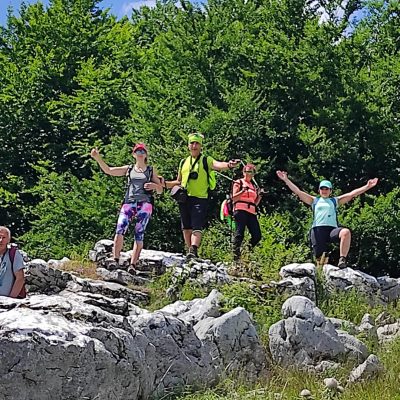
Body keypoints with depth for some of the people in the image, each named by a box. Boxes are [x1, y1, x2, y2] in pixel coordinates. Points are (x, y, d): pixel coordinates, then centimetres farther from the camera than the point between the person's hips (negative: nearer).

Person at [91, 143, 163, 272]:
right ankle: (115, 261, -19)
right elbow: (108, 170, 8)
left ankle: (133, 265, -8)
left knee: (139, 235, -6)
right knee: (120, 231, -18)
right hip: (129, 203, 1)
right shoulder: (128, 169, 17)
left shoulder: (151, 170, 16)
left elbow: (160, 190, 17)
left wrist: (154, 185, -6)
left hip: (144, 205, 0)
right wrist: (98, 158, -5)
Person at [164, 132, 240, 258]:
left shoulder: (206, 160, 2)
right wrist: (165, 184, 11)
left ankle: (193, 250, -26)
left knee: (197, 227, -15)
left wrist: (228, 165, -41)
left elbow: (218, 165, -19)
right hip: (184, 199, 5)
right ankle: (190, 251, 17)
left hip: (200, 199, -5)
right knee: (186, 228, 8)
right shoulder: (183, 162, 17)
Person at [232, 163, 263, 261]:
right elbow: (234, 198, -1)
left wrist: (259, 196, 9)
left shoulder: (253, 186, 26)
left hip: (251, 212, 6)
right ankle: (236, 256, -15)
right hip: (241, 211, -6)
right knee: (239, 233, -14)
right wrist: (243, 191, -14)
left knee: (257, 235, -6)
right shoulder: (238, 183, 10)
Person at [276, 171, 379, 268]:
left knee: (346, 232, -33)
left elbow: (352, 194, 18)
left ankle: (342, 260, -32)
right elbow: (298, 191, 17)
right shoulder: (314, 200, 24)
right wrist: (286, 180, 10)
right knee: (320, 259, -13)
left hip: (332, 229, 0)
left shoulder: (335, 201, 25)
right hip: (317, 230, 1)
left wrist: (367, 186, 11)